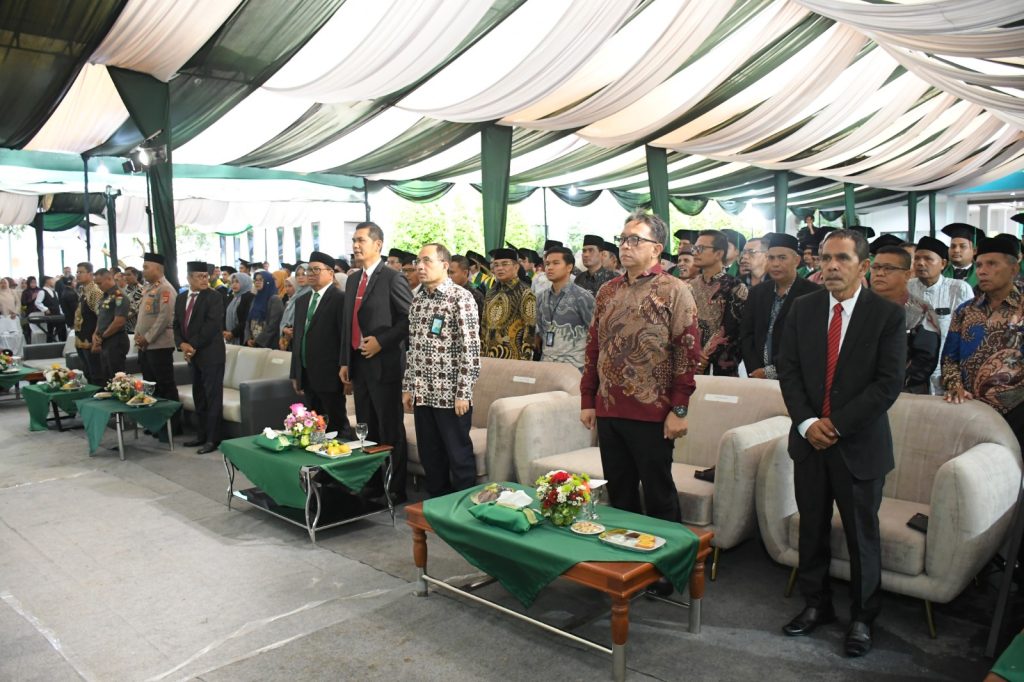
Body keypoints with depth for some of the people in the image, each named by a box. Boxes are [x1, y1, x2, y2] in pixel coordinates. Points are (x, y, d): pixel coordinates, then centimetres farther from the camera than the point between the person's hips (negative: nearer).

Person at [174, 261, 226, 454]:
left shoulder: (214, 297, -9)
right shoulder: (181, 298, 13)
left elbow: (211, 325, -17)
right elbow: (177, 324, 13)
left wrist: (194, 346, -16)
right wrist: (182, 344, -5)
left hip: (211, 354, -7)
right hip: (193, 355, 7)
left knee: (212, 397, -4)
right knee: (198, 397, 14)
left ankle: (213, 439, 1)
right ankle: (201, 435, 23)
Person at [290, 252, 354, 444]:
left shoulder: (340, 299, -8)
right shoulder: (301, 301, 15)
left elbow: (346, 337, -11)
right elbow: (297, 338, 17)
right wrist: (295, 373, 14)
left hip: (329, 375, -7)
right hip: (306, 375, 7)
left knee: (338, 426, 1)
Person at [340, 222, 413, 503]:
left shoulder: (392, 279, -9)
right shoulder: (353, 280, 14)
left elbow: (410, 319, -12)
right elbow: (348, 322, 16)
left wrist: (381, 341, -16)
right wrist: (345, 361, 12)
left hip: (384, 364, -7)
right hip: (358, 363, 8)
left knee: (390, 431, 0)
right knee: (366, 429, 14)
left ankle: (395, 490, 10)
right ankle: (371, 485, 24)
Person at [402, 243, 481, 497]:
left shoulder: (461, 297, -9)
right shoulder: (418, 300, 12)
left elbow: (471, 347, -14)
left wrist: (464, 393, -17)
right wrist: (407, 387, 12)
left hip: (450, 395, -6)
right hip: (422, 394, 6)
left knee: (459, 455, 3)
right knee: (429, 456, 14)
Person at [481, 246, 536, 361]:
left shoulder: (525, 293, -7)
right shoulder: (491, 293, 11)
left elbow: (530, 330, -11)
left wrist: (524, 360, -15)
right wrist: (481, 353, 11)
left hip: (513, 357, -6)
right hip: (489, 356, 6)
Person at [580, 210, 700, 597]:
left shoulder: (674, 291, -6)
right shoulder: (608, 292, 11)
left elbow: (689, 352, -10)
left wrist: (678, 410, -14)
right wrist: (587, 400, 10)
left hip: (652, 413, -5)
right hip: (608, 411, 6)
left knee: (658, 494, 7)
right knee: (619, 492, 15)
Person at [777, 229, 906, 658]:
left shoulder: (888, 315, -7)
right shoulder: (802, 309, 3)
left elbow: (889, 383, -12)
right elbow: (788, 370, 2)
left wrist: (837, 424, -15)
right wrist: (806, 423, -10)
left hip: (860, 442, -3)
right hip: (809, 438, 3)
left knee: (862, 534, 9)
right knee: (812, 528, 13)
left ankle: (862, 618, 27)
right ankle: (816, 605, 31)